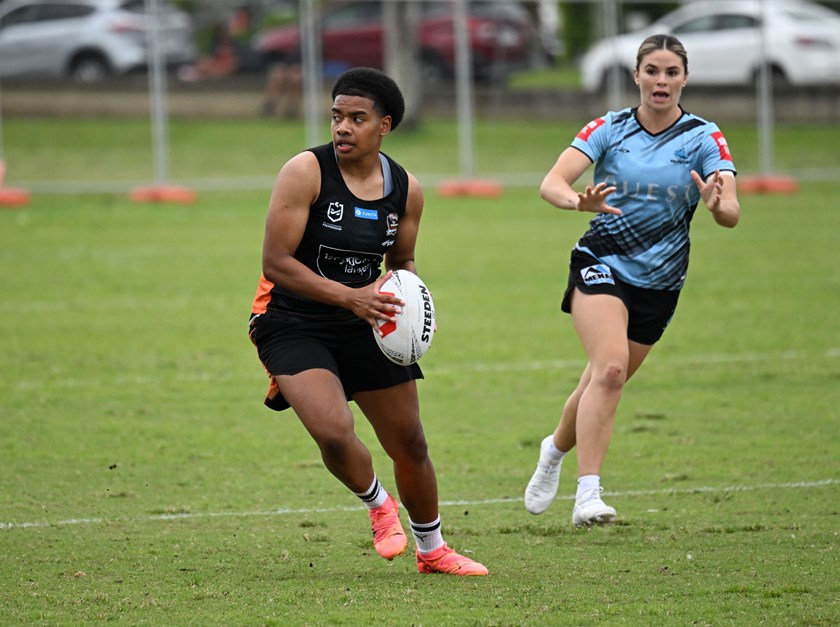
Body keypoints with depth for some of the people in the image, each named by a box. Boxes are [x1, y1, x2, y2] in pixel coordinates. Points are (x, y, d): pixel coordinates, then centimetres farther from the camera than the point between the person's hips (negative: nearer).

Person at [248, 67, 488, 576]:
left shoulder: (407, 190, -1)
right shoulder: (306, 172, -17)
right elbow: (276, 262, -19)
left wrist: (405, 294, -8)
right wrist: (349, 296, -27)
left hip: (366, 324, 5)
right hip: (292, 322, -5)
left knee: (410, 444, 10)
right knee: (334, 433, -25)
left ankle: (432, 549, 35)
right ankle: (378, 505, 9)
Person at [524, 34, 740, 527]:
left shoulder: (704, 138, -5)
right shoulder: (610, 128, -4)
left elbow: (731, 214, -17)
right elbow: (552, 183, -15)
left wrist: (719, 205, -41)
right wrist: (579, 201, -38)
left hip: (659, 280, 2)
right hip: (602, 262, -2)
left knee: (605, 380, 12)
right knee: (610, 368, -24)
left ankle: (557, 448, 43)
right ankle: (588, 495, -28)